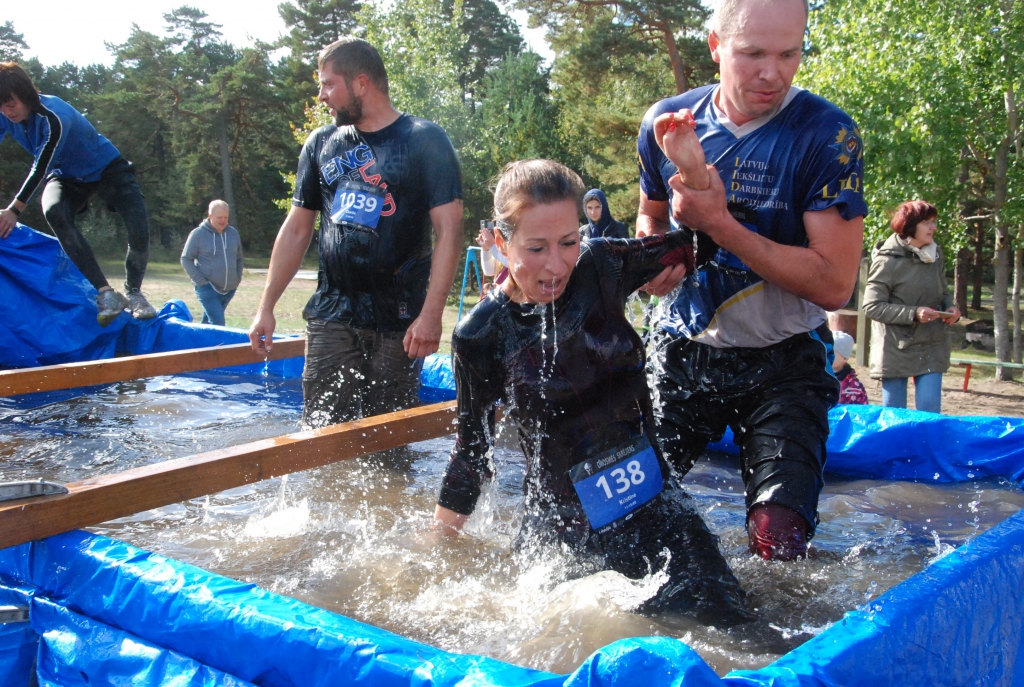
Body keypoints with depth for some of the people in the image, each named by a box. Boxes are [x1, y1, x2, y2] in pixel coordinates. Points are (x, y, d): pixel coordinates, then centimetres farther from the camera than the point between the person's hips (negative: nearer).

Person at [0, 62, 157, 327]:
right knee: (54, 212, -30)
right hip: (67, 176, 5)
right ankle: (105, 294, -30)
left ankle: (133, 293, 7)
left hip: (106, 168, -5)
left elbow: (41, 167, -31)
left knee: (139, 233, -23)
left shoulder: (53, 116, -31)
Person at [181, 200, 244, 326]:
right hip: (207, 288, -5)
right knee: (218, 324, -16)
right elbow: (186, 259, -3)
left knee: (208, 321, 16)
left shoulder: (233, 233, 8)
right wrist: (201, 281, -11)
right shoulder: (198, 234, -6)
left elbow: (239, 258, 19)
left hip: (229, 289, 5)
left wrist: (238, 278, 8)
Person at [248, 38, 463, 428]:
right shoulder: (321, 144, 13)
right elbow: (297, 228, 16)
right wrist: (266, 307, 11)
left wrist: (431, 314, -19)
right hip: (331, 316, 4)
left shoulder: (424, 140, -3)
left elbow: (449, 230, -10)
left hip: (397, 321, -4)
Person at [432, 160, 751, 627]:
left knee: (722, 623, -11)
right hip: (559, 528, -1)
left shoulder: (599, 270, -3)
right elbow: (472, 451, 2)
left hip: (654, 505, 1)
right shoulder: (481, 337, -8)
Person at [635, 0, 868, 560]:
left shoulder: (827, 134, -14)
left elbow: (834, 284, -19)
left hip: (782, 366, -3)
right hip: (683, 350, 3)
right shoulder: (668, 123, -2)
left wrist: (717, 222, -25)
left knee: (777, 541, -15)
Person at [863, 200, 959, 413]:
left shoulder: (935, 254, 6)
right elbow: (872, 306, -14)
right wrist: (913, 313, -22)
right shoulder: (888, 260, -12)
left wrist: (950, 308, -3)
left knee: (931, 413, -1)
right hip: (895, 350, -4)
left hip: (932, 349, 4)